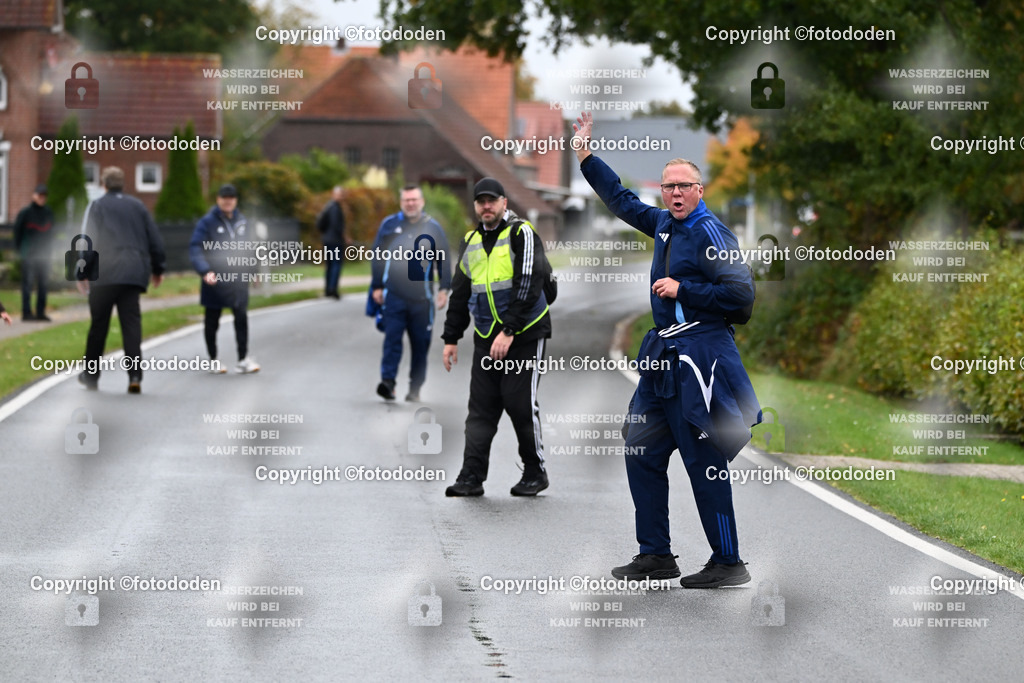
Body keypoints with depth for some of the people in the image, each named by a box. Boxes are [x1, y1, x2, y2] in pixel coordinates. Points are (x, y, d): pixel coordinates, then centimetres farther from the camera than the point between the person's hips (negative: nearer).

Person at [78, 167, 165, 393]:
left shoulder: (97, 206, 5)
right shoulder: (137, 206, 15)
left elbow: (88, 241, -2)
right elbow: (155, 240, 15)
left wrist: (82, 273, 1)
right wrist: (157, 269, 25)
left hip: (104, 275, -2)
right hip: (134, 274, 2)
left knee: (99, 325, 8)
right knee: (132, 325, -2)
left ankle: (91, 374, 16)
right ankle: (135, 376, -13)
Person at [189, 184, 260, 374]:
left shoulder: (241, 221, 10)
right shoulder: (207, 222, -7)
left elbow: (247, 248, 19)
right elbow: (195, 249, -15)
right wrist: (205, 271, -28)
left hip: (238, 280, 3)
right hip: (215, 280, -3)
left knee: (241, 316, -8)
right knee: (212, 321, 8)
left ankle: (243, 359, -6)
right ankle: (213, 360, 19)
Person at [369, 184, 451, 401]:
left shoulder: (433, 228, 7)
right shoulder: (389, 225, 7)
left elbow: (443, 260, 10)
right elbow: (377, 257, 12)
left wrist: (444, 289, 2)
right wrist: (377, 286, 9)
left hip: (422, 298, 1)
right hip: (393, 294, -1)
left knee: (420, 343, 4)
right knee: (392, 338, -13)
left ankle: (415, 388, 13)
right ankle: (388, 381, -17)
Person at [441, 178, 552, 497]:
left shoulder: (522, 234, -7)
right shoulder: (471, 242, 14)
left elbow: (528, 285, -16)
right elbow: (460, 292, 21)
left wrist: (509, 331, -22)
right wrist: (451, 338, 17)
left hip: (523, 335, -6)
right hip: (486, 338, 6)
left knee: (521, 404, -4)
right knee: (481, 407, 0)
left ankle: (535, 473, 10)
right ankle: (472, 477, -1)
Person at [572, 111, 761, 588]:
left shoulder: (710, 234, -11)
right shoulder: (664, 225, 13)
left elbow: (741, 295, -18)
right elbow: (622, 201, 29)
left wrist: (682, 289, -16)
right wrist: (583, 153, 28)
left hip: (699, 355, -9)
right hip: (664, 354, 9)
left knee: (704, 464, -7)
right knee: (641, 453, 10)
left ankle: (728, 564, -1)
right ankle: (656, 555, 18)